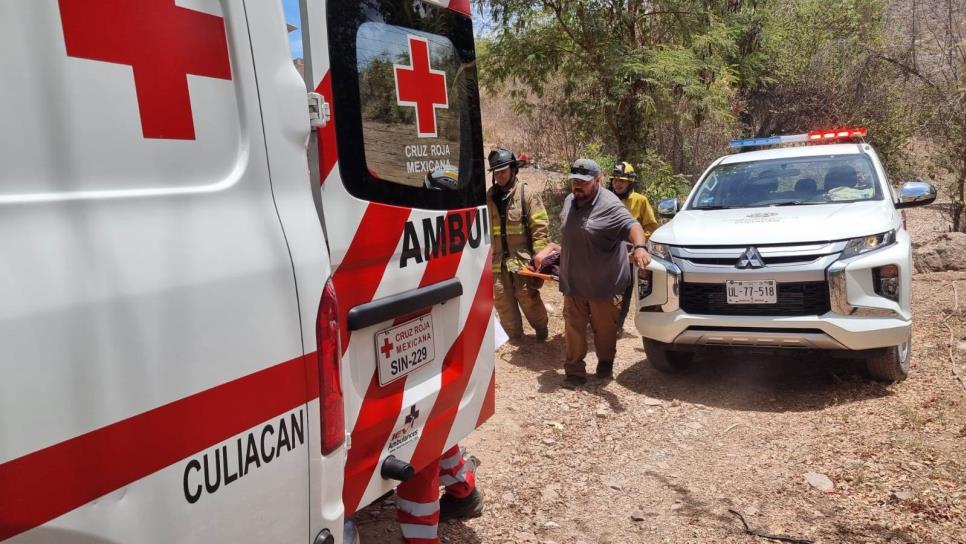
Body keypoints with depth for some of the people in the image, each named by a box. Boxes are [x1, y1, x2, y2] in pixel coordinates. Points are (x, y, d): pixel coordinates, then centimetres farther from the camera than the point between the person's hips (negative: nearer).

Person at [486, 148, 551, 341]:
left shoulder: (527, 195, -5)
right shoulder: (489, 197, 8)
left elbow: (540, 229, -8)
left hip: (522, 261, -4)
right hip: (497, 264, 4)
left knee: (530, 302, 6)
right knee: (504, 306, 12)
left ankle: (541, 329, 33)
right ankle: (514, 340, 28)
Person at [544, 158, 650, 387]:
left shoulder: (610, 205, -17)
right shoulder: (569, 201, 8)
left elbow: (631, 225, -31)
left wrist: (639, 246, -49)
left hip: (604, 284, -5)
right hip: (573, 283, 5)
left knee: (604, 328, 11)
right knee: (574, 329, 6)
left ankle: (605, 363, 34)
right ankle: (574, 370, 15)